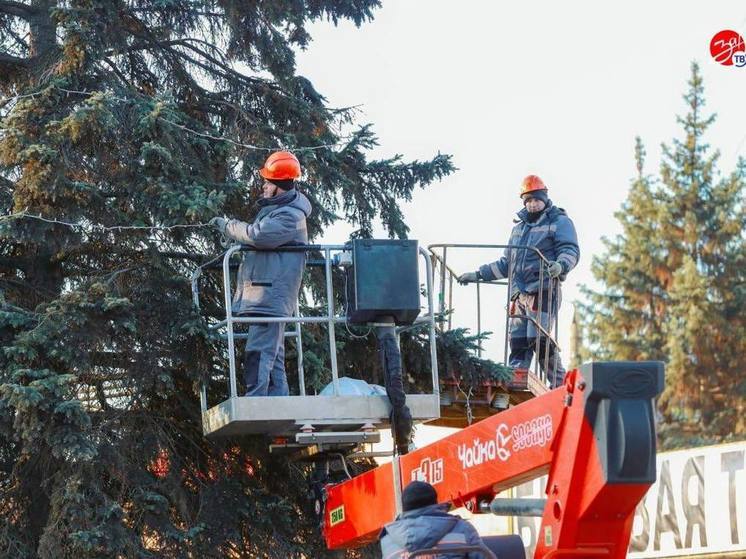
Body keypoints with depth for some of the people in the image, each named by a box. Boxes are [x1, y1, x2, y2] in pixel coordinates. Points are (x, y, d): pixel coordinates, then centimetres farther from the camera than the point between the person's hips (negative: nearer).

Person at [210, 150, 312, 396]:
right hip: (263, 295, 11)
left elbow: (259, 235, -25)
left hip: (270, 295, -11)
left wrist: (228, 226, -12)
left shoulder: (290, 216, -11)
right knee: (273, 357, 10)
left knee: (258, 353, -18)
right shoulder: (272, 209, 23)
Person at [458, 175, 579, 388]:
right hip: (520, 292, 7)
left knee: (538, 339, -16)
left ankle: (561, 385, -8)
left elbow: (571, 250, -8)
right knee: (517, 342, 0)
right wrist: (478, 275, 28)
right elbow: (507, 263, 33)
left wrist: (560, 265, -31)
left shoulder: (559, 222, 6)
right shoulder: (519, 227, 26)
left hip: (543, 290, -7)